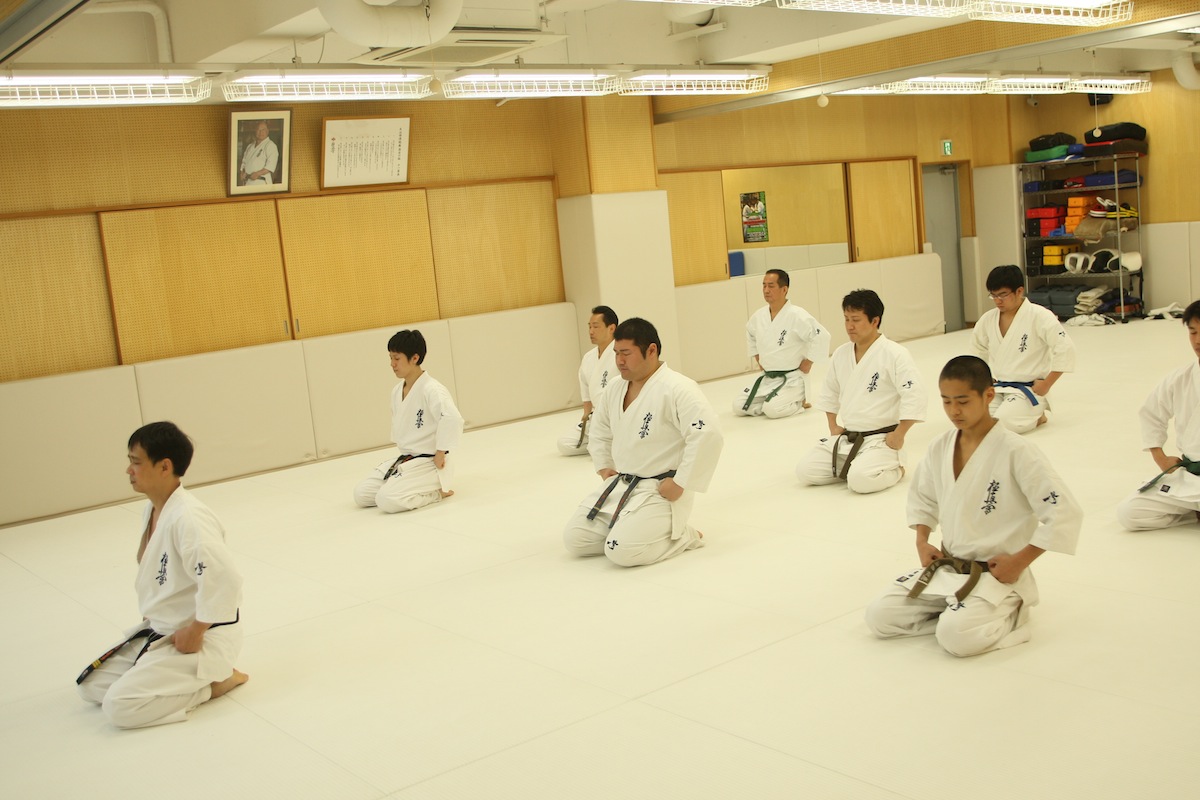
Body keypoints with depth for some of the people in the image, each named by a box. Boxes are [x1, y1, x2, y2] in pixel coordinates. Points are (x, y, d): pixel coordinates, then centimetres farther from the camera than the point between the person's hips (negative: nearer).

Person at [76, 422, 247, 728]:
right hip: (159, 629, 10)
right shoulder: (152, 510, 4)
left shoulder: (188, 518, -28)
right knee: (91, 686, 11)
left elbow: (224, 580, -37)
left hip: (201, 637, -10)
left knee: (121, 706, -17)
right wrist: (152, 615, 11)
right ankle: (191, 675, 14)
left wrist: (195, 633, -26)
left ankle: (216, 680, -3)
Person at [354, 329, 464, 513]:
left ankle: (437, 490, -3)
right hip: (404, 459, 9)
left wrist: (440, 454, -27)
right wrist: (403, 453, 16)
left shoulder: (431, 390, -21)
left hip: (428, 462, -9)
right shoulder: (397, 391, 6)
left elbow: (452, 419, -36)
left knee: (387, 501, -24)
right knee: (361, 494, 3)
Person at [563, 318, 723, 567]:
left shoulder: (677, 388, -20)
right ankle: (631, 528, 20)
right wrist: (604, 467, 13)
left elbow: (707, 434, -30)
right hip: (619, 485, 8)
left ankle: (682, 536, 1)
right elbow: (600, 430, 25)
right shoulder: (615, 389, 6)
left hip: (660, 490, -8)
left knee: (622, 551, -25)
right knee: (575, 540, 3)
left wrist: (680, 483, -25)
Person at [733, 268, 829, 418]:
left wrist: (808, 363, -16)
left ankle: (799, 401, 4)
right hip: (766, 377, 7)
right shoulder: (759, 315, 1)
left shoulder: (796, 315, -20)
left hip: (792, 378, -7)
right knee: (739, 406, 0)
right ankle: (774, 400, 17)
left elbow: (821, 336, -23)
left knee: (773, 410, -26)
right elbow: (750, 334, 24)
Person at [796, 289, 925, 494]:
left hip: (880, 440, -6)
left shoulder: (894, 354, -16)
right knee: (805, 471, -5)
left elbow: (915, 397, -20)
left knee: (860, 481, -30)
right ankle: (855, 467, 15)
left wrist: (898, 435, -17)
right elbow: (829, 394, 20)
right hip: (844, 438, 7)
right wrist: (834, 428, 12)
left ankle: (894, 469, 2)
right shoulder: (840, 354, 5)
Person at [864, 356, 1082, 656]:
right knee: (879, 617, -6)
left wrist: (1019, 562, -16)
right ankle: (958, 612, 10)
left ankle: (1008, 614, 0)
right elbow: (921, 497, 21)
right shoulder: (940, 448, 2)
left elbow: (1065, 512, -19)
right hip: (945, 568, 7)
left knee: (956, 635, -31)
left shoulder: (1015, 451, -17)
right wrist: (922, 541, 5)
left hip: (997, 573, -6)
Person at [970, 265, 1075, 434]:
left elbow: (1065, 348, -17)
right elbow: (978, 349, 22)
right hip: (998, 388, 6)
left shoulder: (1039, 316, -15)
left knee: (1005, 421, -30)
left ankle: (1035, 415, 4)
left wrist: (1046, 384, -15)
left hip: (1029, 389, -6)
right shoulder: (988, 319, 3)